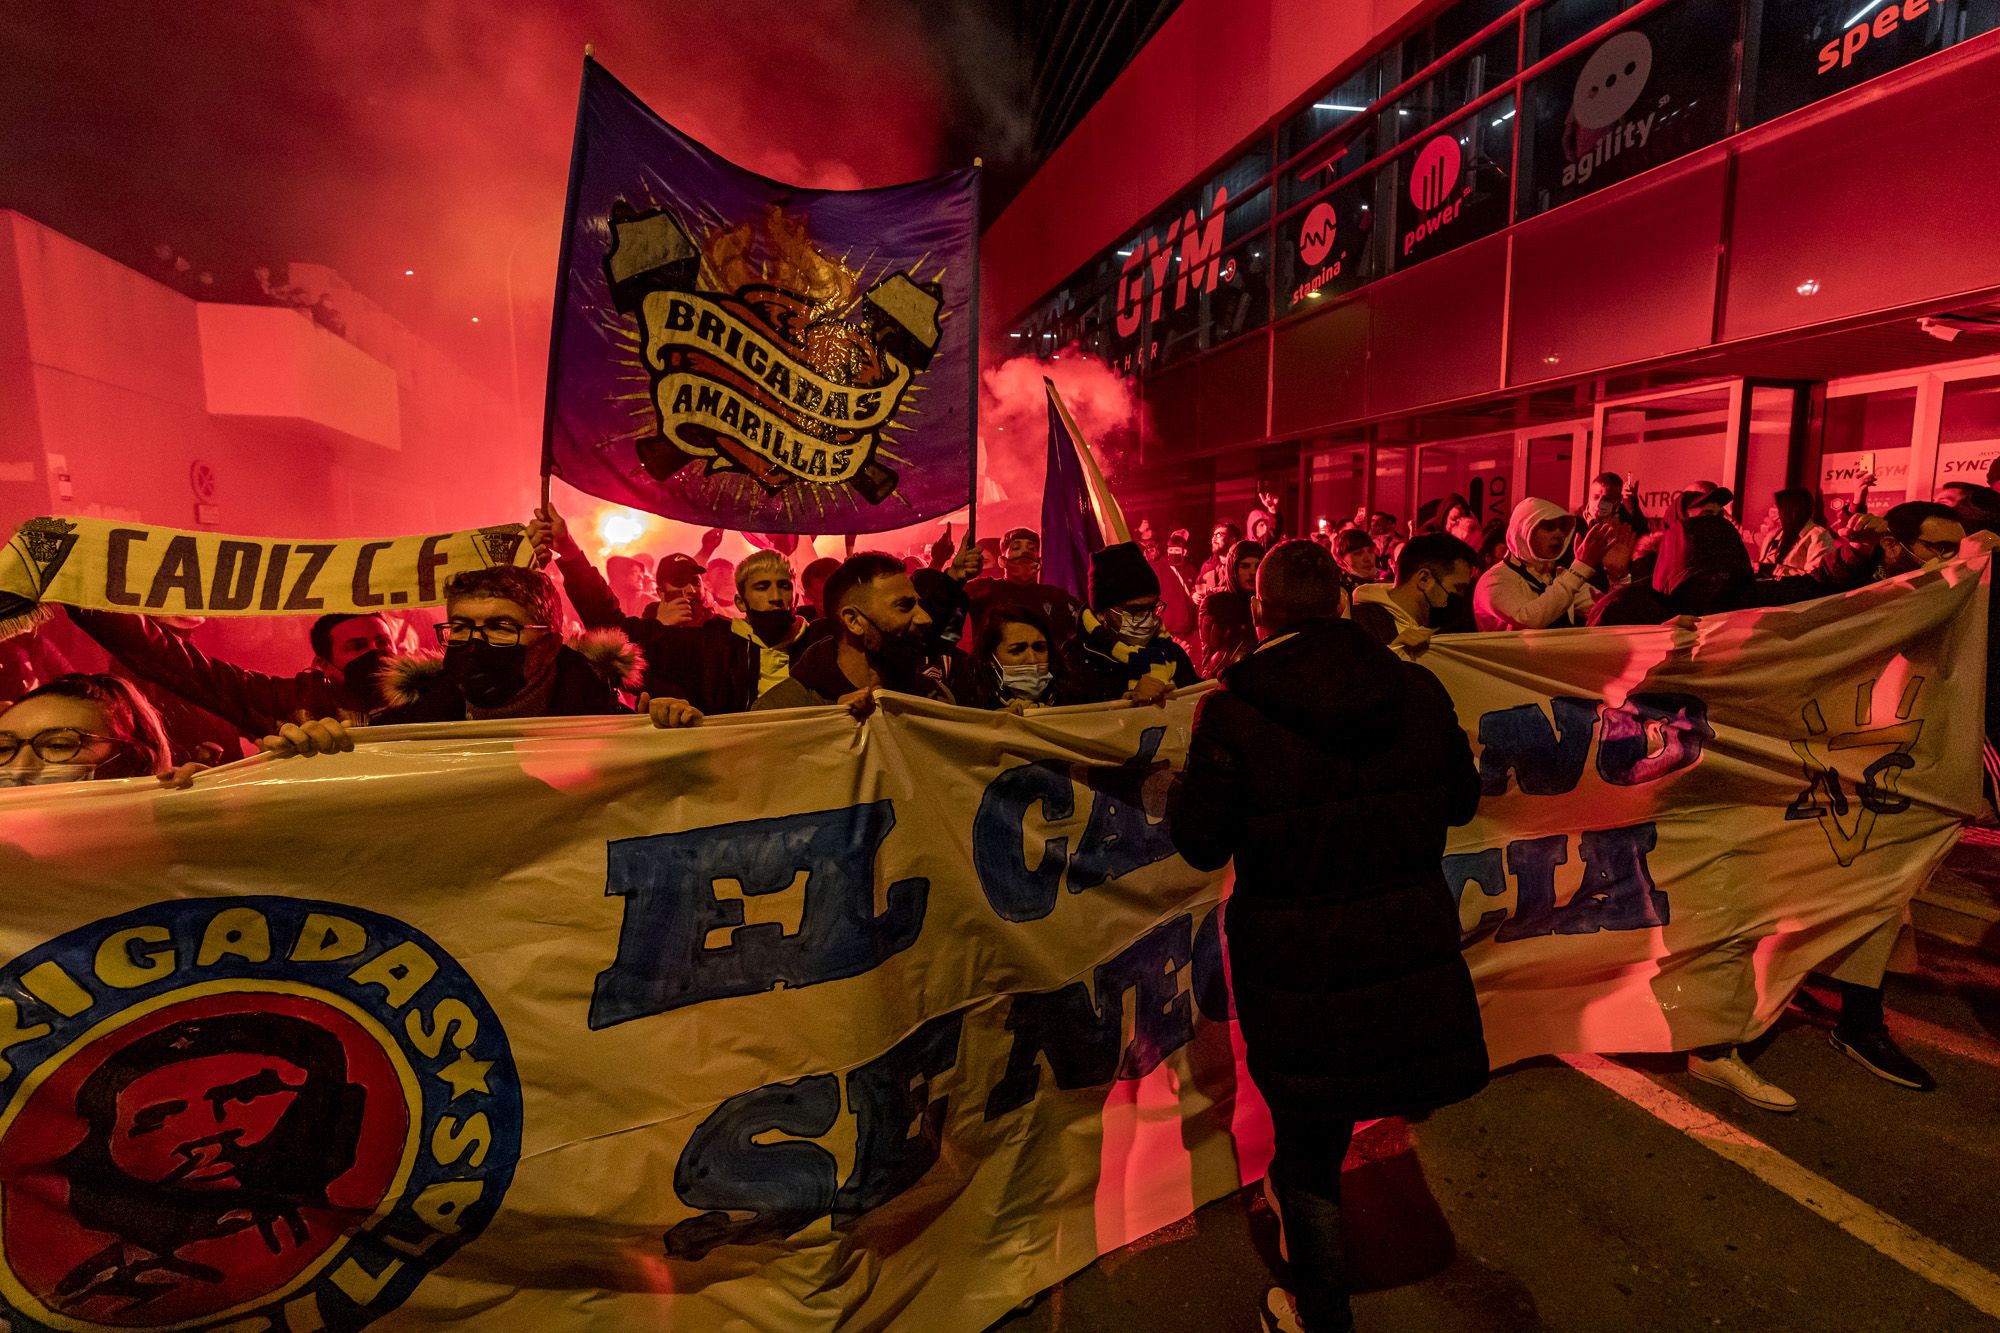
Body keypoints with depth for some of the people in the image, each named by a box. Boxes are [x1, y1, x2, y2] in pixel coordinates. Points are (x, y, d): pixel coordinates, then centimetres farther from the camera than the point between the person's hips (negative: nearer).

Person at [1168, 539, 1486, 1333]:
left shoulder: (1234, 709, -21)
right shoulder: (1418, 690, -7)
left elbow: (1201, 843, -12)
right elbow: (1461, 800, 8)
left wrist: (1183, 780, 5)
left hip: (1296, 963, -3)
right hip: (1413, 952, 4)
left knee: (1308, 1142, 18)